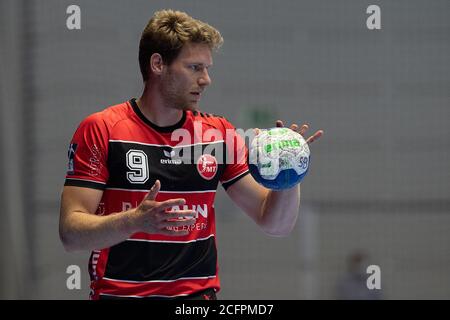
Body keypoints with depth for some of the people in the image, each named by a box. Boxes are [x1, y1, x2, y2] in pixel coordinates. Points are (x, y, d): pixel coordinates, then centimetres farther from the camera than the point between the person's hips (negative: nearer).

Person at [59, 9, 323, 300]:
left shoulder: (219, 132, 9)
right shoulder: (100, 130, -2)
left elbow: (275, 224, 11)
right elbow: (71, 232, -8)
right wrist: (135, 220, -24)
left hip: (199, 296, 3)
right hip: (119, 293, -3)